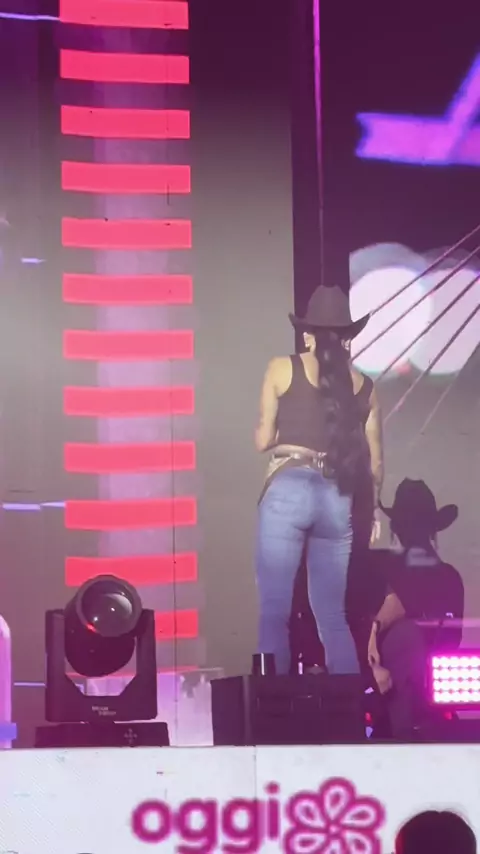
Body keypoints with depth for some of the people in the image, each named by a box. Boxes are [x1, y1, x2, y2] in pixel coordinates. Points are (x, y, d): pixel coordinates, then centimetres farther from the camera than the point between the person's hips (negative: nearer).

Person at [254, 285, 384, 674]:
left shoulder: (282, 368, 4)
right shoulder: (364, 386, 13)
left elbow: (263, 440, 7)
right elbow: (376, 464, 16)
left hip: (288, 492, -3)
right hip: (337, 500, 3)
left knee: (275, 612, -1)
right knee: (333, 616, 13)